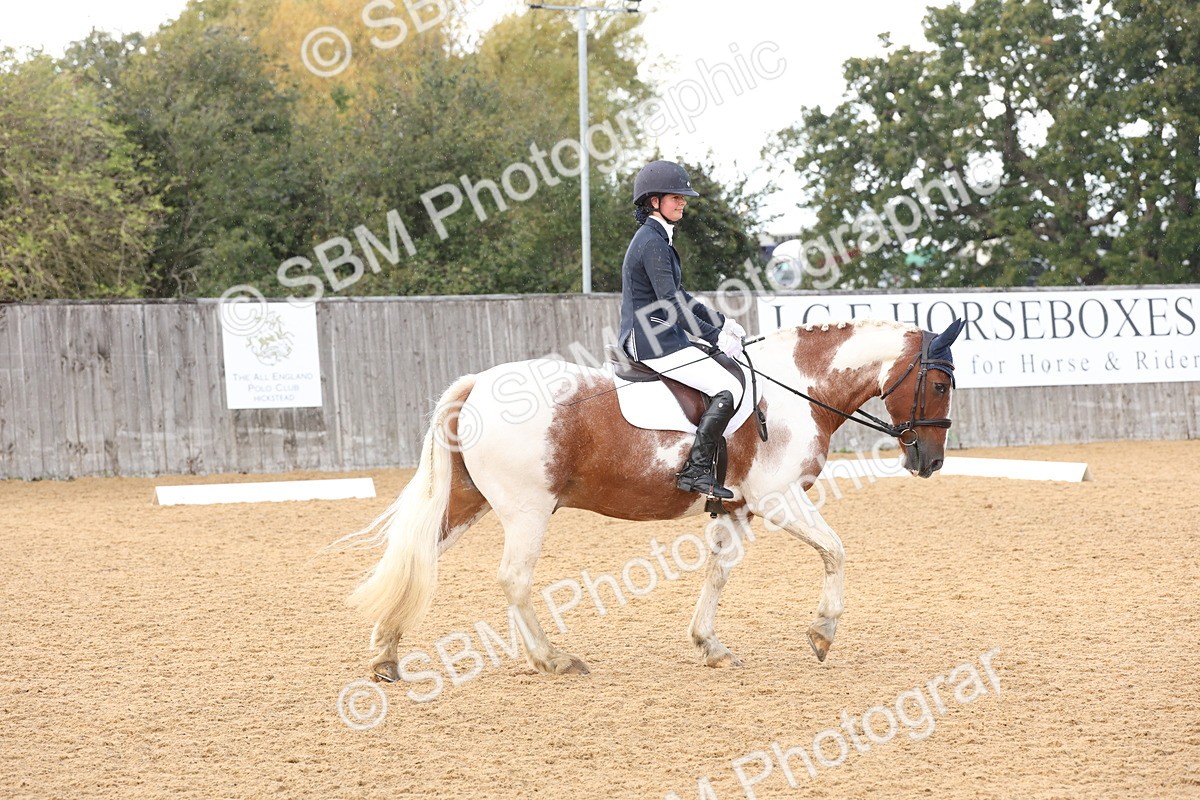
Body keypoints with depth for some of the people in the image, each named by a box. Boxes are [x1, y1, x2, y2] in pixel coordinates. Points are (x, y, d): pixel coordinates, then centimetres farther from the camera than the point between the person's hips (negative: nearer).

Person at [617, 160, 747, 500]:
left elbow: (678, 297, 24)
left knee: (727, 371, 22)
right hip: (654, 343, -11)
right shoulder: (652, 243, -17)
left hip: (650, 339, 11)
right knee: (728, 388, -17)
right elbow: (673, 307, -22)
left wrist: (721, 322, 18)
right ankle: (696, 471, -19)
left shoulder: (656, 239, 16)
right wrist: (716, 336, -18)